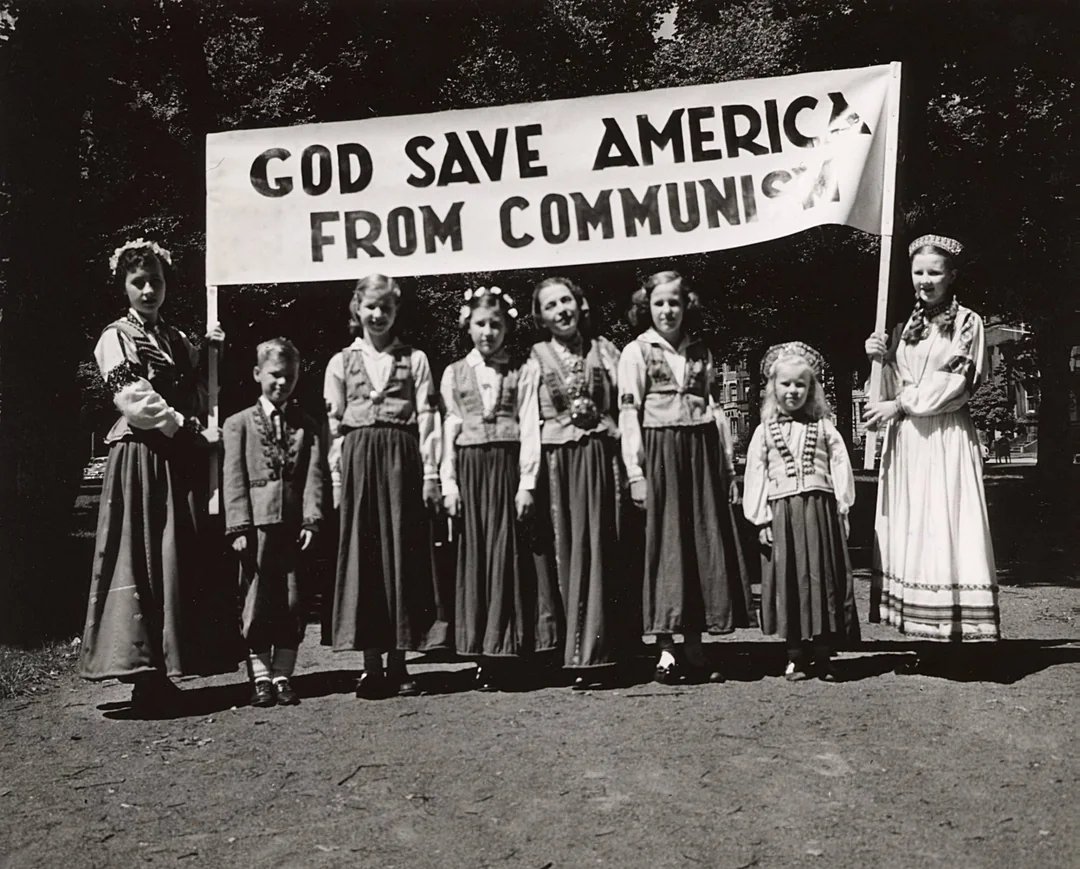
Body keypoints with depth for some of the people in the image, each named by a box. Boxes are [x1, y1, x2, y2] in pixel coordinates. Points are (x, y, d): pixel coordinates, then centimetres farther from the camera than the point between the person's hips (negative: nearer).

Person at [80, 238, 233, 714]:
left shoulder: (179, 340, 19)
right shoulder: (116, 336, 1)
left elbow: (199, 400, 16)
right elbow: (133, 403, -11)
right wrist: (188, 426, -11)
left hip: (183, 461, 6)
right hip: (140, 458, -6)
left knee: (182, 561, 3)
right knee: (142, 562, -7)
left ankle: (162, 671, 9)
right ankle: (144, 674, -4)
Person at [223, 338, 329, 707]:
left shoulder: (308, 426, 12)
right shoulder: (239, 423, 7)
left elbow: (315, 475, 3)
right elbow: (234, 479, 1)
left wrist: (311, 520, -8)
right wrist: (239, 527, -7)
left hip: (294, 523, 2)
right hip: (257, 523, -1)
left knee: (292, 602, 5)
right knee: (257, 602, 2)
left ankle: (283, 674, 15)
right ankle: (261, 677, 11)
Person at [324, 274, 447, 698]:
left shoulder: (414, 359, 10)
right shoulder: (341, 362, 12)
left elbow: (427, 418, 3)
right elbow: (333, 424, 8)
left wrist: (430, 473, -5)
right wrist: (337, 477, -1)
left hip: (403, 459, 0)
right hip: (358, 461, 1)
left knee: (404, 553, 1)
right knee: (362, 555, 0)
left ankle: (398, 661, 9)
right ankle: (371, 666, 6)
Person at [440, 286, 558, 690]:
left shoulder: (519, 373, 5)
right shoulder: (454, 373, 10)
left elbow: (529, 428, 0)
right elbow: (448, 429, 6)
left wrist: (527, 482, -8)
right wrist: (448, 483, -1)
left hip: (509, 466, -2)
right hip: (470, 467, 2)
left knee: (509, 554, -3)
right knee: (475, 555, 3)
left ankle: (511, 653, 5)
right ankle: (485, 658, 9)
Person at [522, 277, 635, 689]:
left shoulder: (604, 351, 8)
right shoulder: (538, 360, 7)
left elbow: (625, 410, 5)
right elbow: (529, 422, 4)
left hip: (601, 460, 0)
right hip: (559, 465, 0)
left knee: (603, 552, 1)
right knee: (569, 555, 1)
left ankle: (597, 654, 8)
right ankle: (579, 652, 6)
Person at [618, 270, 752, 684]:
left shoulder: (701, 353, 14)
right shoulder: (635, 352, 2)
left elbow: (716, 409, 13)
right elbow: (628, 414, -4)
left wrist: (729, 468, 9)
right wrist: (635, 472, -12)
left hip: (702, 455, 4)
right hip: (659, 453, -4)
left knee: (706, 545, 3)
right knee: (663, 545, -3)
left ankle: (694, 649, 11)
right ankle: (666, 648, 2)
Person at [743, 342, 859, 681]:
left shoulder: (823, 427, 9)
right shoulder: (764, 432, 7)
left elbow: (840, 465, 6)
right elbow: (756, 475, 4)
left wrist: (842, 508, -2)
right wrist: (761, 519, -2)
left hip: (820, 510, 0)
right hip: (782, 514, 0)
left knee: (823, 579, 2)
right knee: (789, 581, 2)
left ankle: (823, 656, 10)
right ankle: (796, 655, 11)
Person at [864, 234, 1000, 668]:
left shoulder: (967, 322, 2)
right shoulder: (906, 328, 18)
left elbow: (957, 385, -8)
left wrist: (901, 405, -10)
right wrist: (882, 359, -1)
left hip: (945, 441, -5)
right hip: (906, 441, 5)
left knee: (943, 530, -9)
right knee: (909, 531, 2)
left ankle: (947, 633, -6)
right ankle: (924, 640, 6)